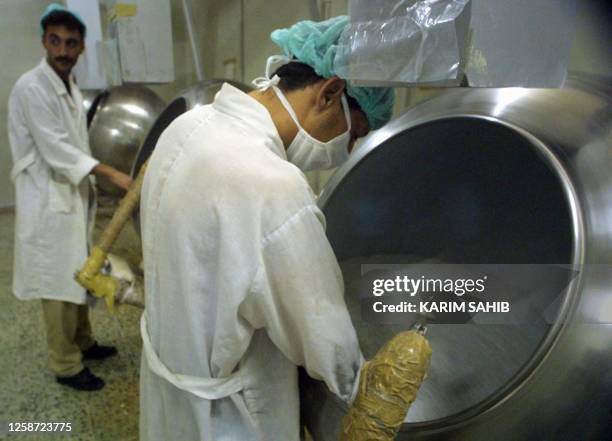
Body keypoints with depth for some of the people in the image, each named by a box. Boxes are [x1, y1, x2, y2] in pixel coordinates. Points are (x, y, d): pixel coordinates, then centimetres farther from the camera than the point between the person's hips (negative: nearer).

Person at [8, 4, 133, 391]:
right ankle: (66, 366, 14)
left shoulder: (70, 86, 11)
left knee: (76, 277, 18)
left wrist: (89, 190, 16)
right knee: (59, 285, 0)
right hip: (48, 202, -9)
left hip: (72, 196, 9)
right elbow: (56, 150, -22)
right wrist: (112, 174, -26)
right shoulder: (32, 88, -16)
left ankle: (83, 342, 34)